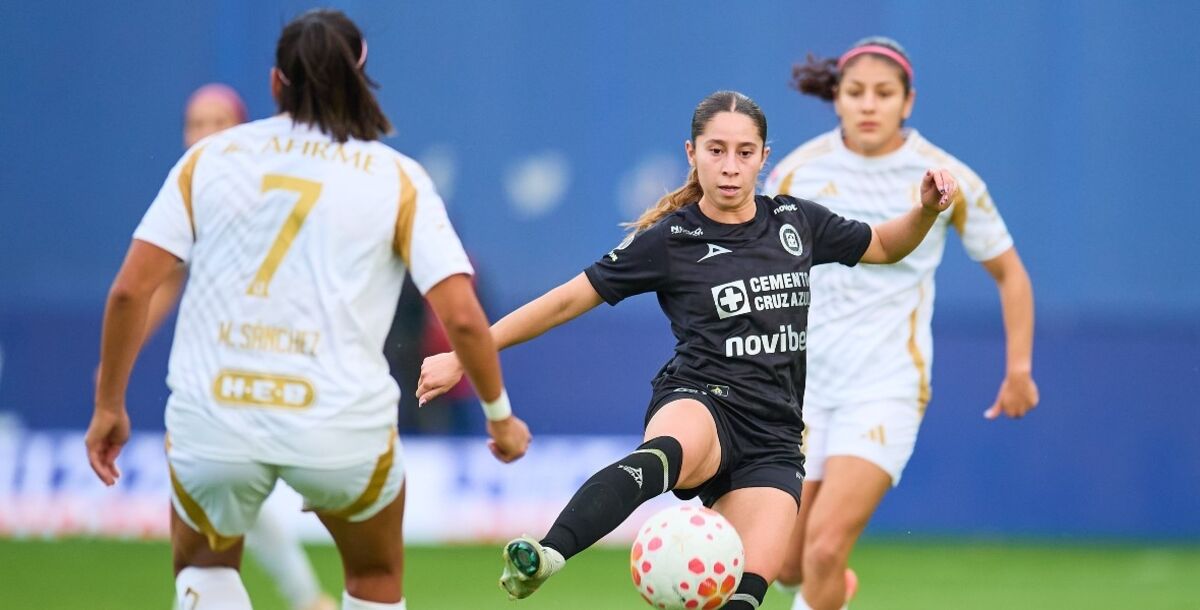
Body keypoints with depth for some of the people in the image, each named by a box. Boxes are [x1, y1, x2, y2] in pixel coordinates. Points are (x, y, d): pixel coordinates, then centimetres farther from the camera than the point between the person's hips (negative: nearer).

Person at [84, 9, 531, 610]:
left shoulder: (208, 157, 11)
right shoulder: (396, 177, 7)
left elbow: (130, 290, 4)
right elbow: (462, 318, -1)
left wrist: (108, 406, 14)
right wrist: (501, 417, 14)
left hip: (213, 419, 1)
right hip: (343, 424, -1)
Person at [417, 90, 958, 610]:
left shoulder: (796, 223, 13)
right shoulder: (669, 241, 2)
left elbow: (884, 246, 29)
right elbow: (568, 300, 4)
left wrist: (925, 210, 8)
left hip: (772, 436, 4)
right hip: (699, 404, -4)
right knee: (665, 455, -42)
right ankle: (543, 560, -65)